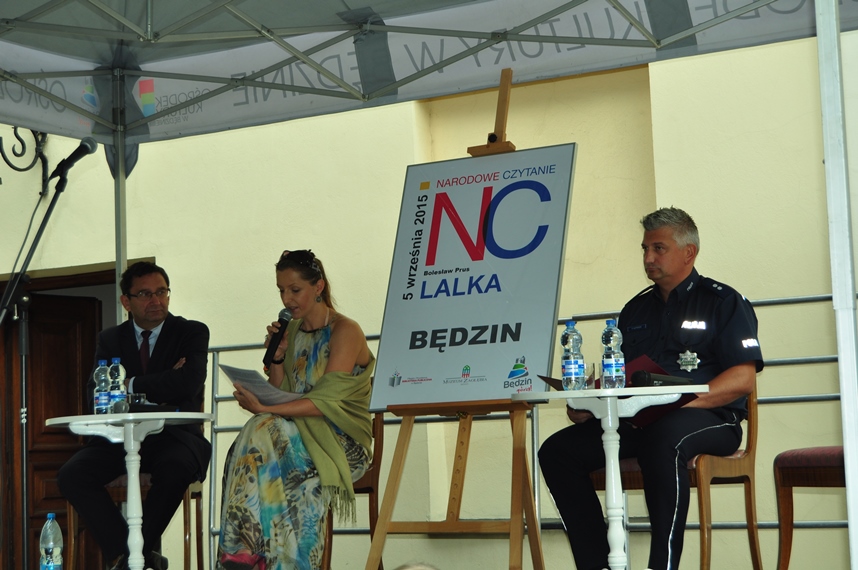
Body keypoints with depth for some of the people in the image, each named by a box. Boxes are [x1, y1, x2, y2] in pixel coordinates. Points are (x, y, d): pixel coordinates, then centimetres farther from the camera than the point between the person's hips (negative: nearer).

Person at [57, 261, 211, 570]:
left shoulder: (193, 333, 3)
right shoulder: (110, 339, 12)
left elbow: (189, 382, -16)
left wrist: (131, 386, -11)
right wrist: (159, 386, -14)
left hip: (173, 436, -3)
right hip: (121, 437, 3)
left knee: (175, 468, -38)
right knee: (71, 474, -24)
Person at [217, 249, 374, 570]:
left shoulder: (345, 332, -5)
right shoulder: (291, 332, 16)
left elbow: (326, 401, -16)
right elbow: (281, 397, 15)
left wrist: (264, 408, -24)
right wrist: (276, 357, 0)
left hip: (340, 444, -5)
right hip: (296, 435, 5)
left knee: (264, 430, -31)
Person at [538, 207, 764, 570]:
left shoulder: (723, 302, 3)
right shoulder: (636, 310, 22)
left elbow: (744, 378, -8)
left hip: (710, 419, -6)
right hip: (636, 421, 6)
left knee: (664, 437, -40)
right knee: (557, 451, -13)